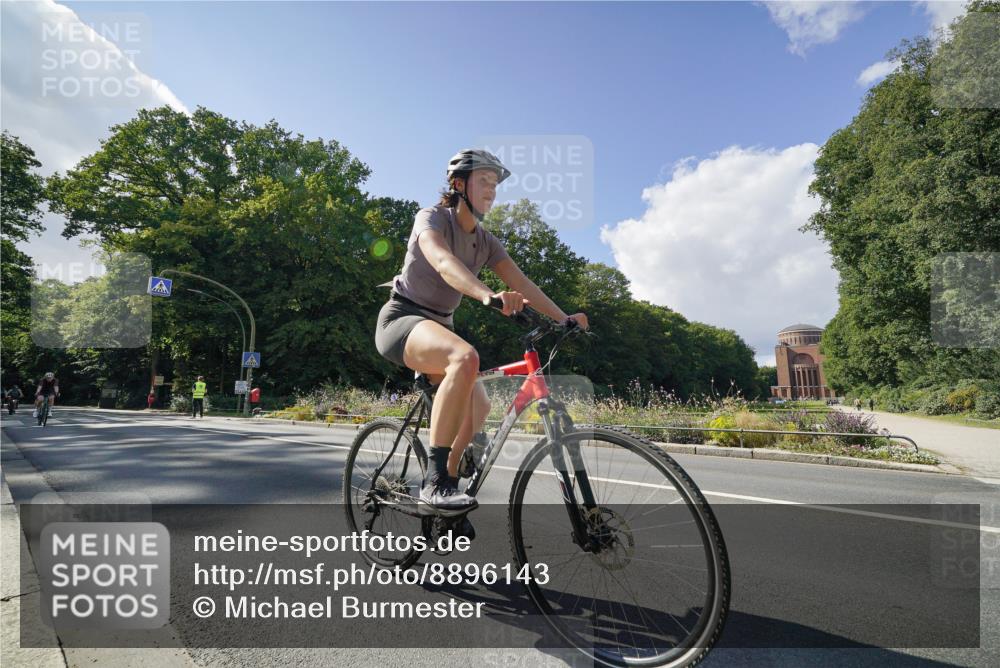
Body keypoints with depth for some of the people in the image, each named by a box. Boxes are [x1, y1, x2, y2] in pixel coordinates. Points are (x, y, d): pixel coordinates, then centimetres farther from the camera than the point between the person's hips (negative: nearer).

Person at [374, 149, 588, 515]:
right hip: (403, 318, -8)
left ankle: (440, 492, 14)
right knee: (465, 357, -37)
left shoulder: (485, 241, 8)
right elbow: (442, 260, -35)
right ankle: (435, 483, -33)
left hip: (439, 325, 8)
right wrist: (488, 295, -53)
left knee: (478, 406, -3)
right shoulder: (432, 217, -13)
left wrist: (563, 317, -13)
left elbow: (521, 282, -1)